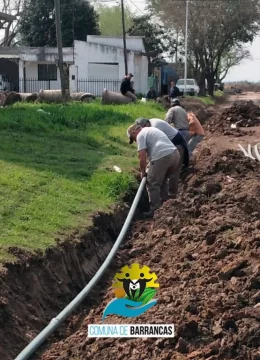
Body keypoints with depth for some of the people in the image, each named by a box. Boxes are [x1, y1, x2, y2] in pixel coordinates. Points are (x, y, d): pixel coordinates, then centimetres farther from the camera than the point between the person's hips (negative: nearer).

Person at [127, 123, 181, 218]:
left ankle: (155, 210, 8)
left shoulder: (140, 135, 3)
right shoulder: (151, 130, 30)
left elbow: (142, 156, -5)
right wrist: (150, 166, 37)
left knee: (152, 184, 4)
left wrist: (143, 171, 7)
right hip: (175, 153, 8)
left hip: (162, 157, -8)